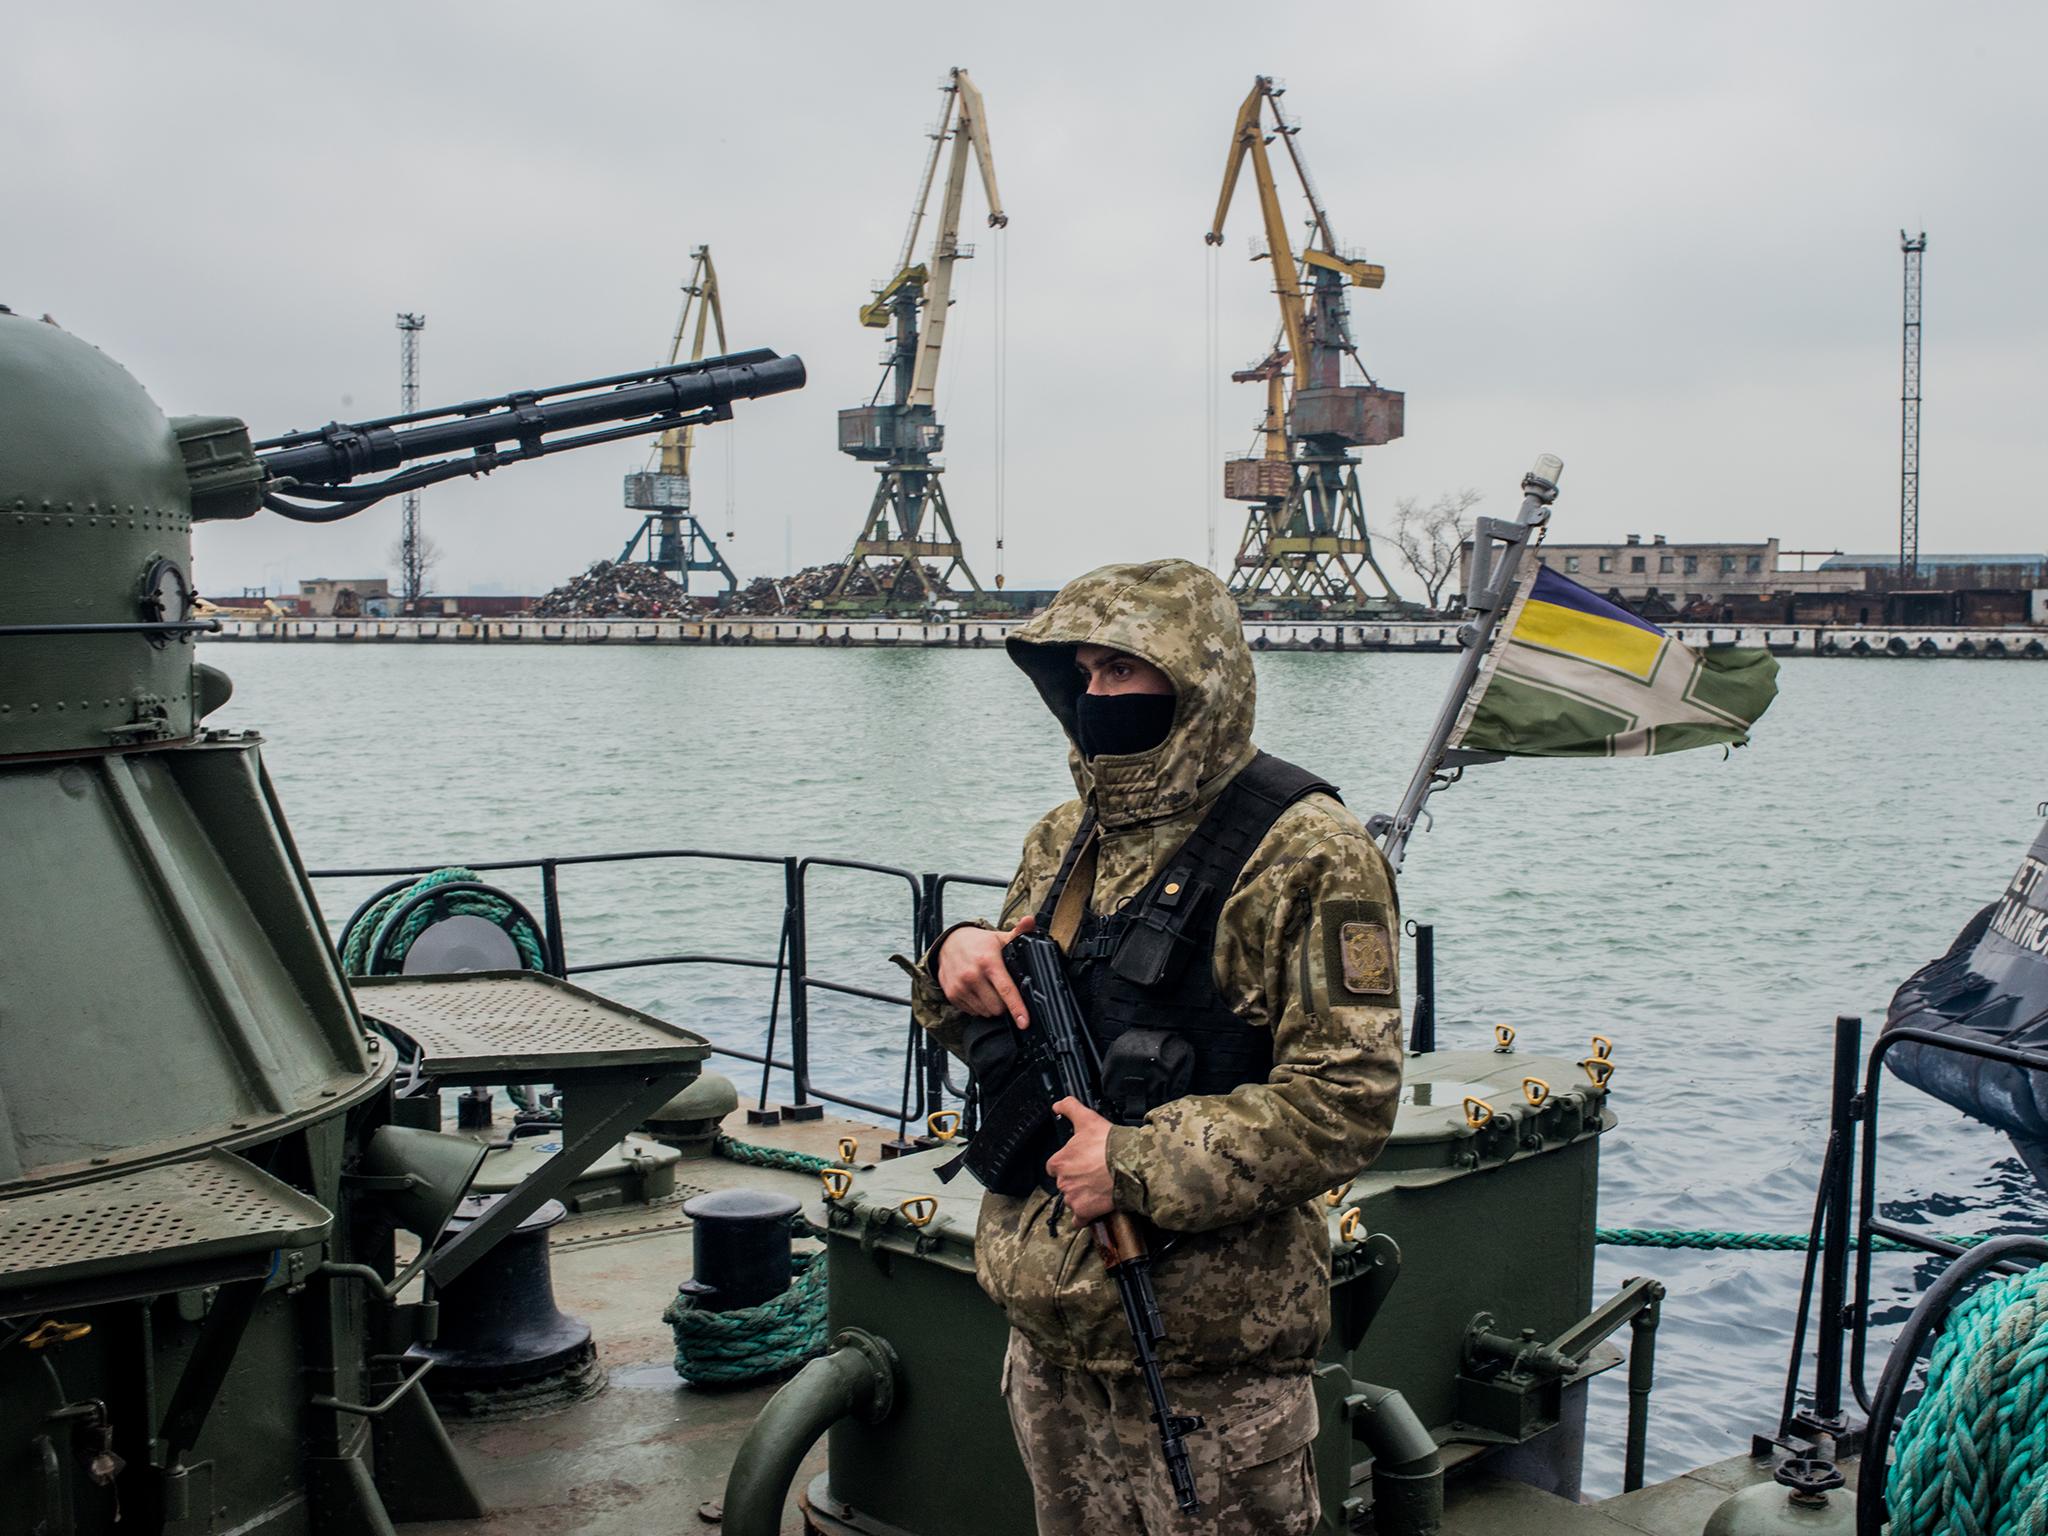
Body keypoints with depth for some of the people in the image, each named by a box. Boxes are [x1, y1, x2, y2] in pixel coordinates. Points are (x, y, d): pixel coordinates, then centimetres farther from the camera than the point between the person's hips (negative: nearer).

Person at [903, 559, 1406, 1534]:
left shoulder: (1303, 854, -13)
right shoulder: (1064, 842, 10)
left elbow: (1347, 1099, -19)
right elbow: (999, 1041, 20)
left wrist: (1141, 1167, -22)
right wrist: (957, 960, -3)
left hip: (1206, 1349, -7)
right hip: (1047, 1323, 7)